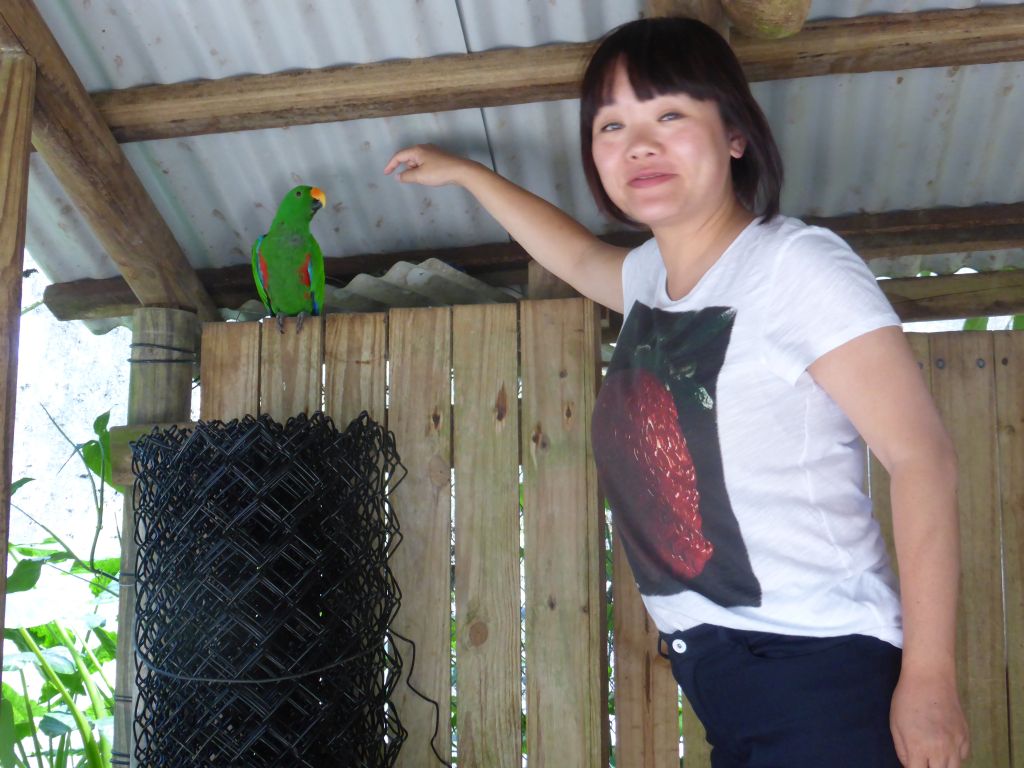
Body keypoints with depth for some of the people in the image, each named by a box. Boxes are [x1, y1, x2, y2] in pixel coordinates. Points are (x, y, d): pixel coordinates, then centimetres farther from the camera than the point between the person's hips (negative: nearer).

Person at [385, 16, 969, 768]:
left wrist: (929, 677, -17)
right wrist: (463, 172, 40)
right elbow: (580, 258, 33)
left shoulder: (796, 263, -13)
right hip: (714, 672, 7)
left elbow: (923, 458, -14)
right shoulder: (651, 279, 9)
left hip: (816, 666, -7)